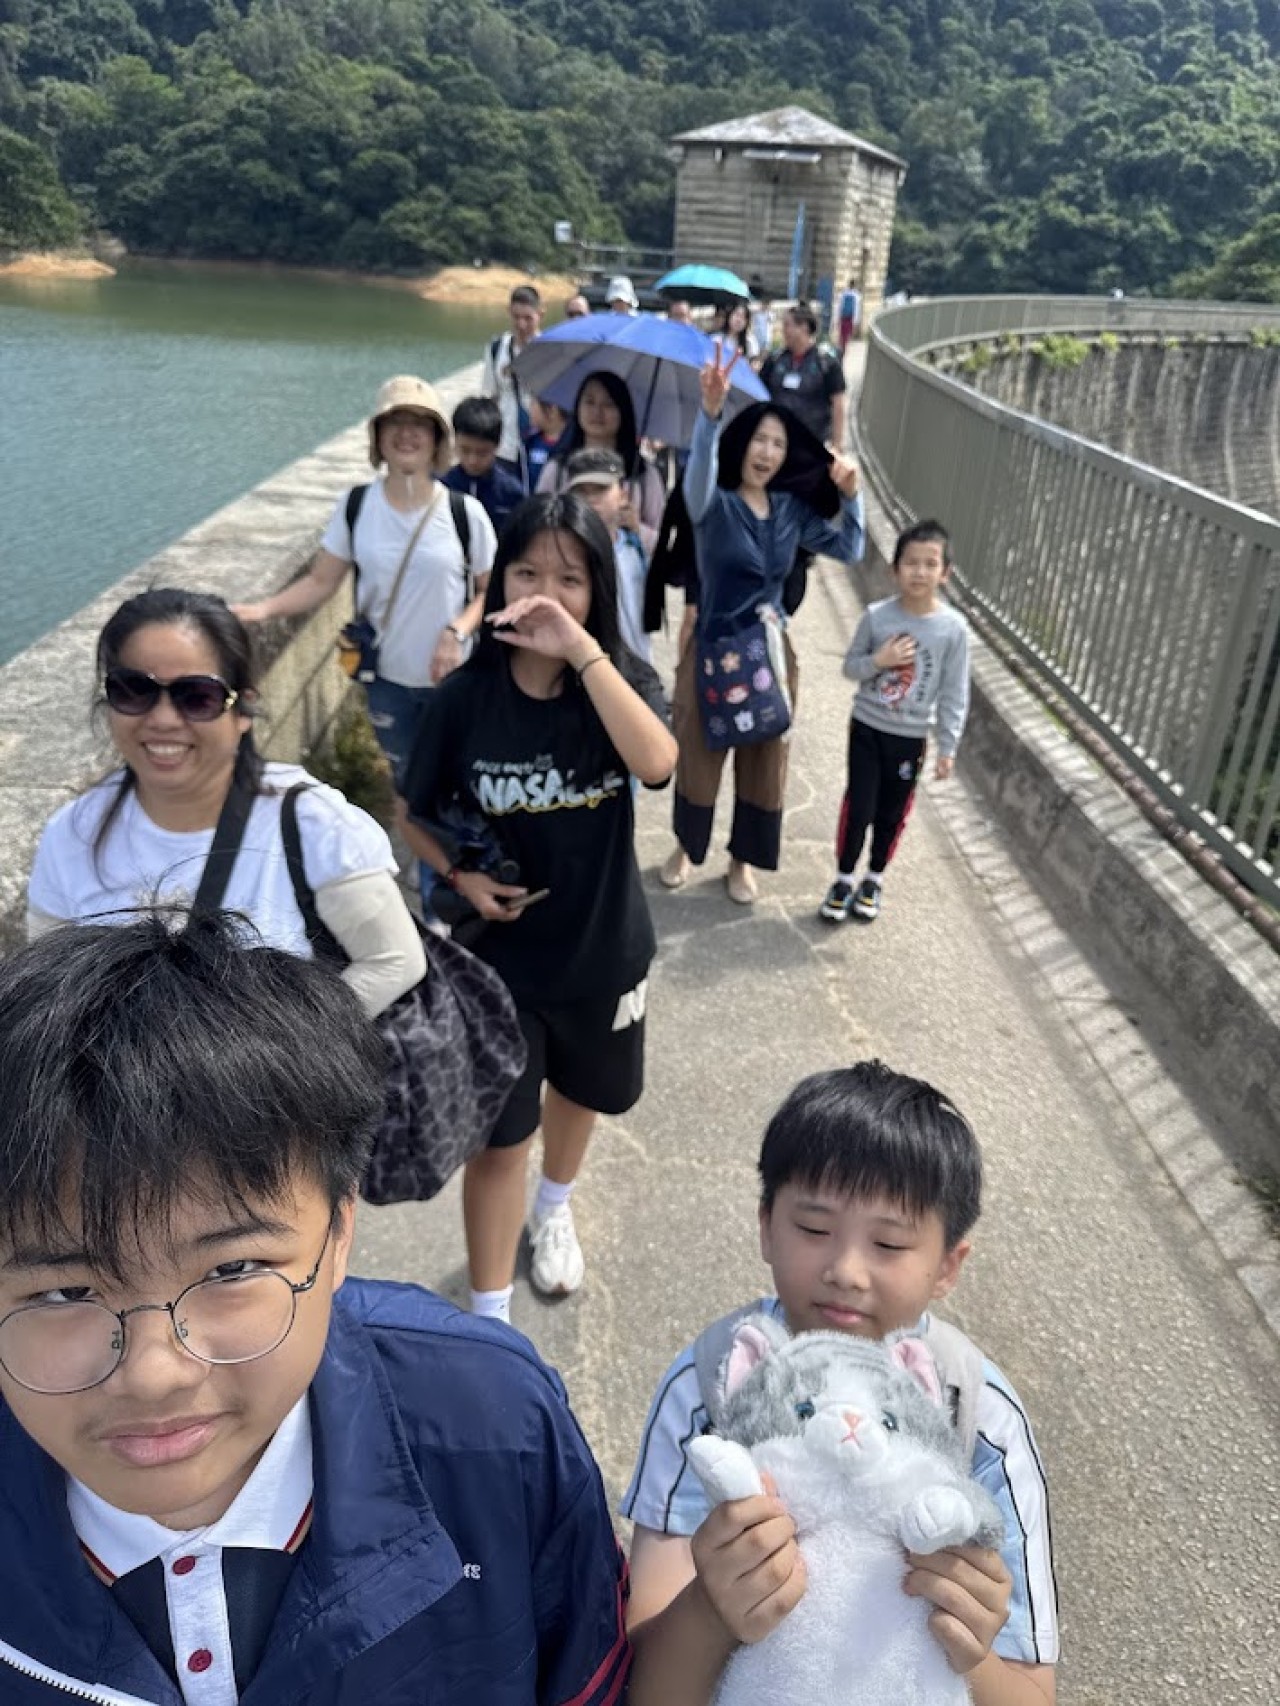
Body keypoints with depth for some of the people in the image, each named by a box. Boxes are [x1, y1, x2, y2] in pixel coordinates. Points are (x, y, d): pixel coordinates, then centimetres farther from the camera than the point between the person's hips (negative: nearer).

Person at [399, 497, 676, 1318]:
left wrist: (581, 652, -38)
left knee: (580, 1092, 26)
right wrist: (460, 875, -19)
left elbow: (657, 763, -35)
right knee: (497, 1139, 4)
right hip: (498, 956, -2)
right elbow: (417, 816, -1)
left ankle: (555, 1210, 58)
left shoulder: (623, 679, -13)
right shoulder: (467, 695, -14)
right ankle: (489, 1320, 25)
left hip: (604, 950, 2)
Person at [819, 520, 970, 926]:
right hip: (867, 727, 0)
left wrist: (948, 747, -5)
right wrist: (877, 661, -21)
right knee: (858, 807, 2)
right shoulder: (877, 616, -12)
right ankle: (844, 878, 22)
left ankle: (874, 879, 33)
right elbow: (850, 666, -1)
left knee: (892, 813, 13)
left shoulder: (953, 627, -12)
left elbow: (954, 694, -6)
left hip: (910, 737, 1)